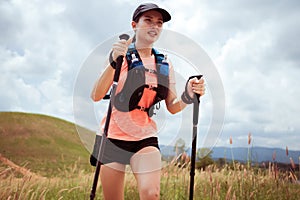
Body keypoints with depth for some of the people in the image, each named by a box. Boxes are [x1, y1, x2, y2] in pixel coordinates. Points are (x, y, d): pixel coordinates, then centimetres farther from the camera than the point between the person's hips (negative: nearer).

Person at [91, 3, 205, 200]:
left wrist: (187, 96, -15)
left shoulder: (164, 64, 7)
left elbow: (172, 107, 7)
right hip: (113, 136, -2)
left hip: (145, 137, 2)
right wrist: (113, 63, -32)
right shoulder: (121, 55, -4)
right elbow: (97, 96, -17)